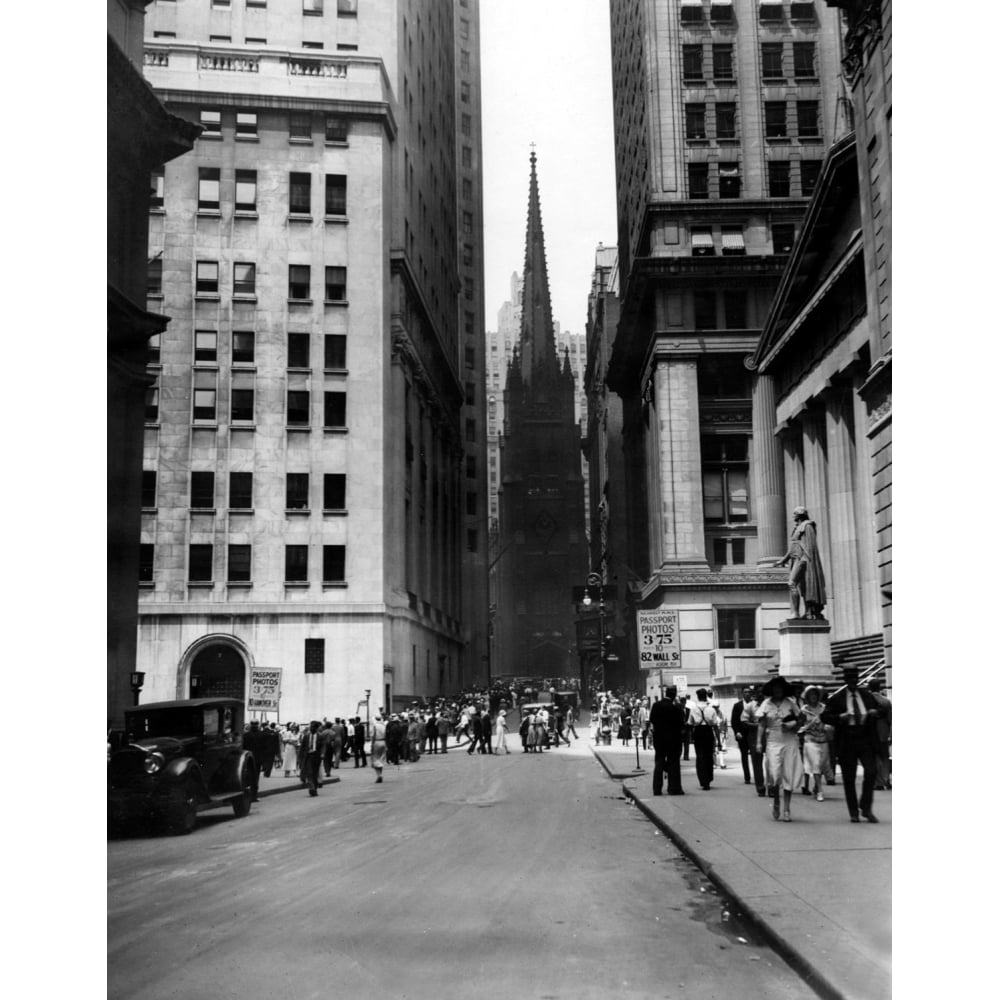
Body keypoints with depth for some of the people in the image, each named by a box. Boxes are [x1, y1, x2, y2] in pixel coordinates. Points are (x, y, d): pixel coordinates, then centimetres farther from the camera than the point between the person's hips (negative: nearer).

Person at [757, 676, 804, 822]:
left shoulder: (790, 702, 4)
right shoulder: (766, 705, 3)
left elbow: (800, 719, 10)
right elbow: (761, 725, 2)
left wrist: (794, 725, -11)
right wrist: (759, 742, -6)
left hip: (790, 742, 1)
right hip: (773, 742, -1)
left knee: (789, 775, 1)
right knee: (774, 774, -9)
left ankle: (787, 809, 9)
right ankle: (776, 803, 17)